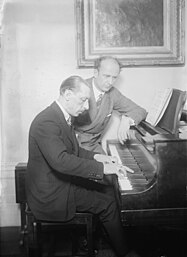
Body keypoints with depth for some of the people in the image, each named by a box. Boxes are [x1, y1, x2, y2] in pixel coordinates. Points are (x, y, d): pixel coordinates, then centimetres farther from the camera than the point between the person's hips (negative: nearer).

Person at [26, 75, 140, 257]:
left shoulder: (60, 116, 6)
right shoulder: (47, 122, -26)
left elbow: (71, 150, 18)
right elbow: (61, 160, -37)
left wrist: (95, 157, 3)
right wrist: (101, 168, -33)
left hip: (61, 182, 10)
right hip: (50, 195, -10)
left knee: (105, 190, 14)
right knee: (108, 203, -9)